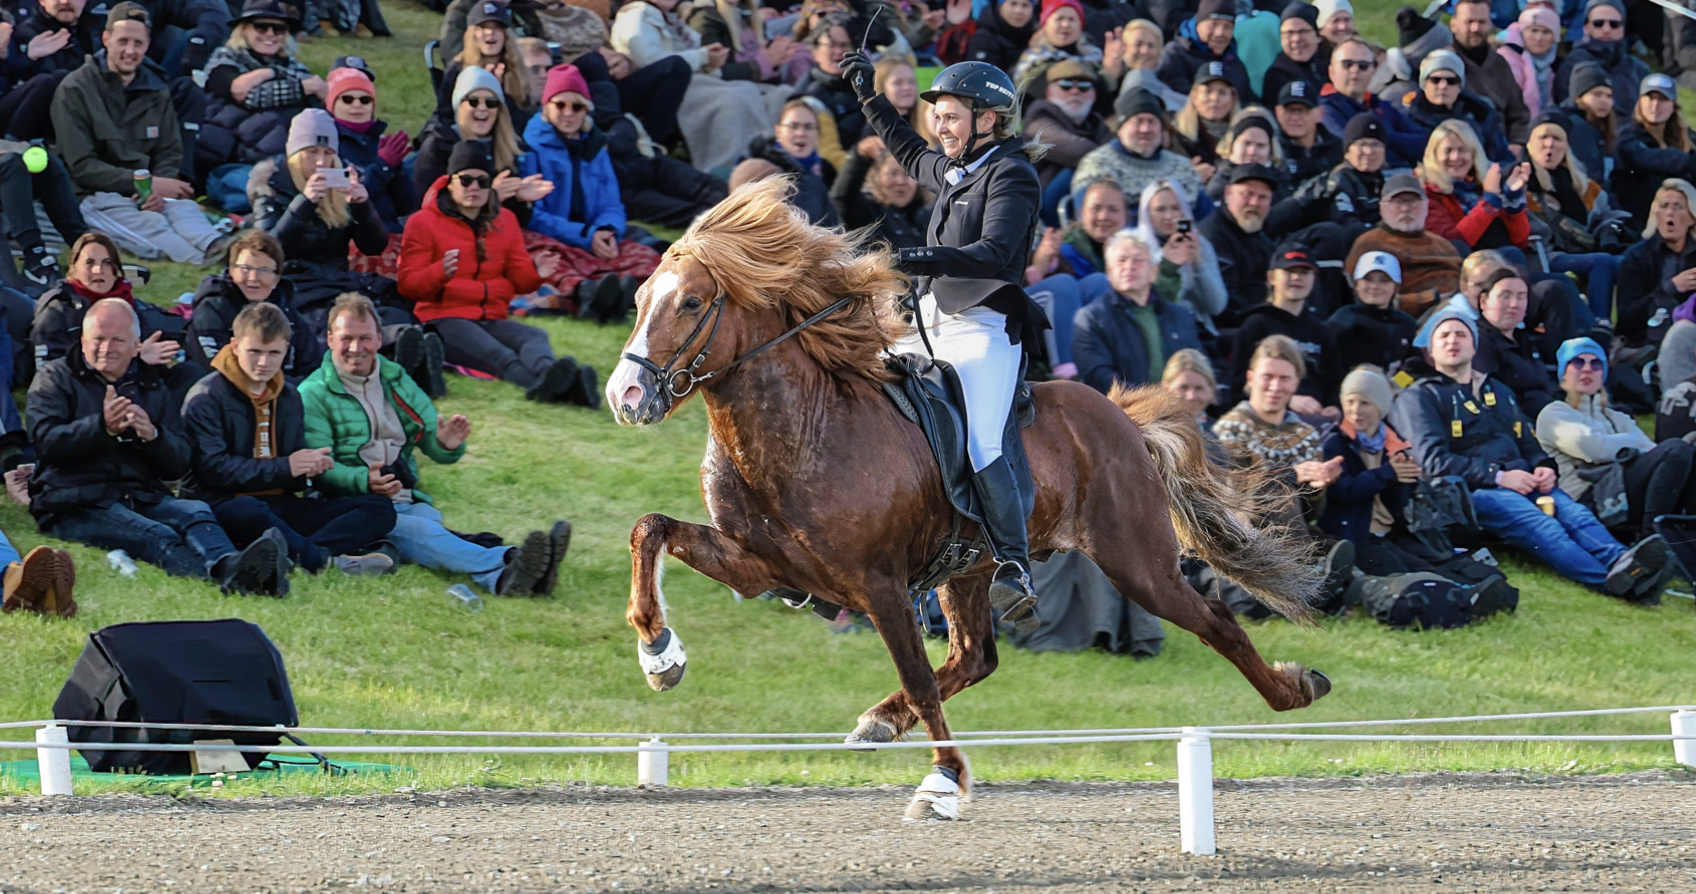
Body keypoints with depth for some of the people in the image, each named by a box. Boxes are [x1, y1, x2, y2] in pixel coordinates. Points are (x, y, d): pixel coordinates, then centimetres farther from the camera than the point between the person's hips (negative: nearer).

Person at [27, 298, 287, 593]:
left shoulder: (153, 389, 24)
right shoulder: (55, 378, 13)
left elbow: (178, 465, 15)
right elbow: (45, 441, -5)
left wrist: (152, 435, -8)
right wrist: (102, 427, -21)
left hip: (143, 498, 5)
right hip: (75, 503, -5)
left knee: (195, 513, -30)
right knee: (157, 536, -34)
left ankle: (227, 567, -62)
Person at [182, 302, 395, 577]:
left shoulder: (289, 397, 20)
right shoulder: (206, 397, -3)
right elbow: (212, 467, -15)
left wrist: (308, 470, -6)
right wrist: (284, 468, -17)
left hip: (279, 506, 7)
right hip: (224, 506, -7)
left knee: (380, 509, -9)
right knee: (247, 511, -44)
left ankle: (299, 554, -36)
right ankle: (326, 561, -37)